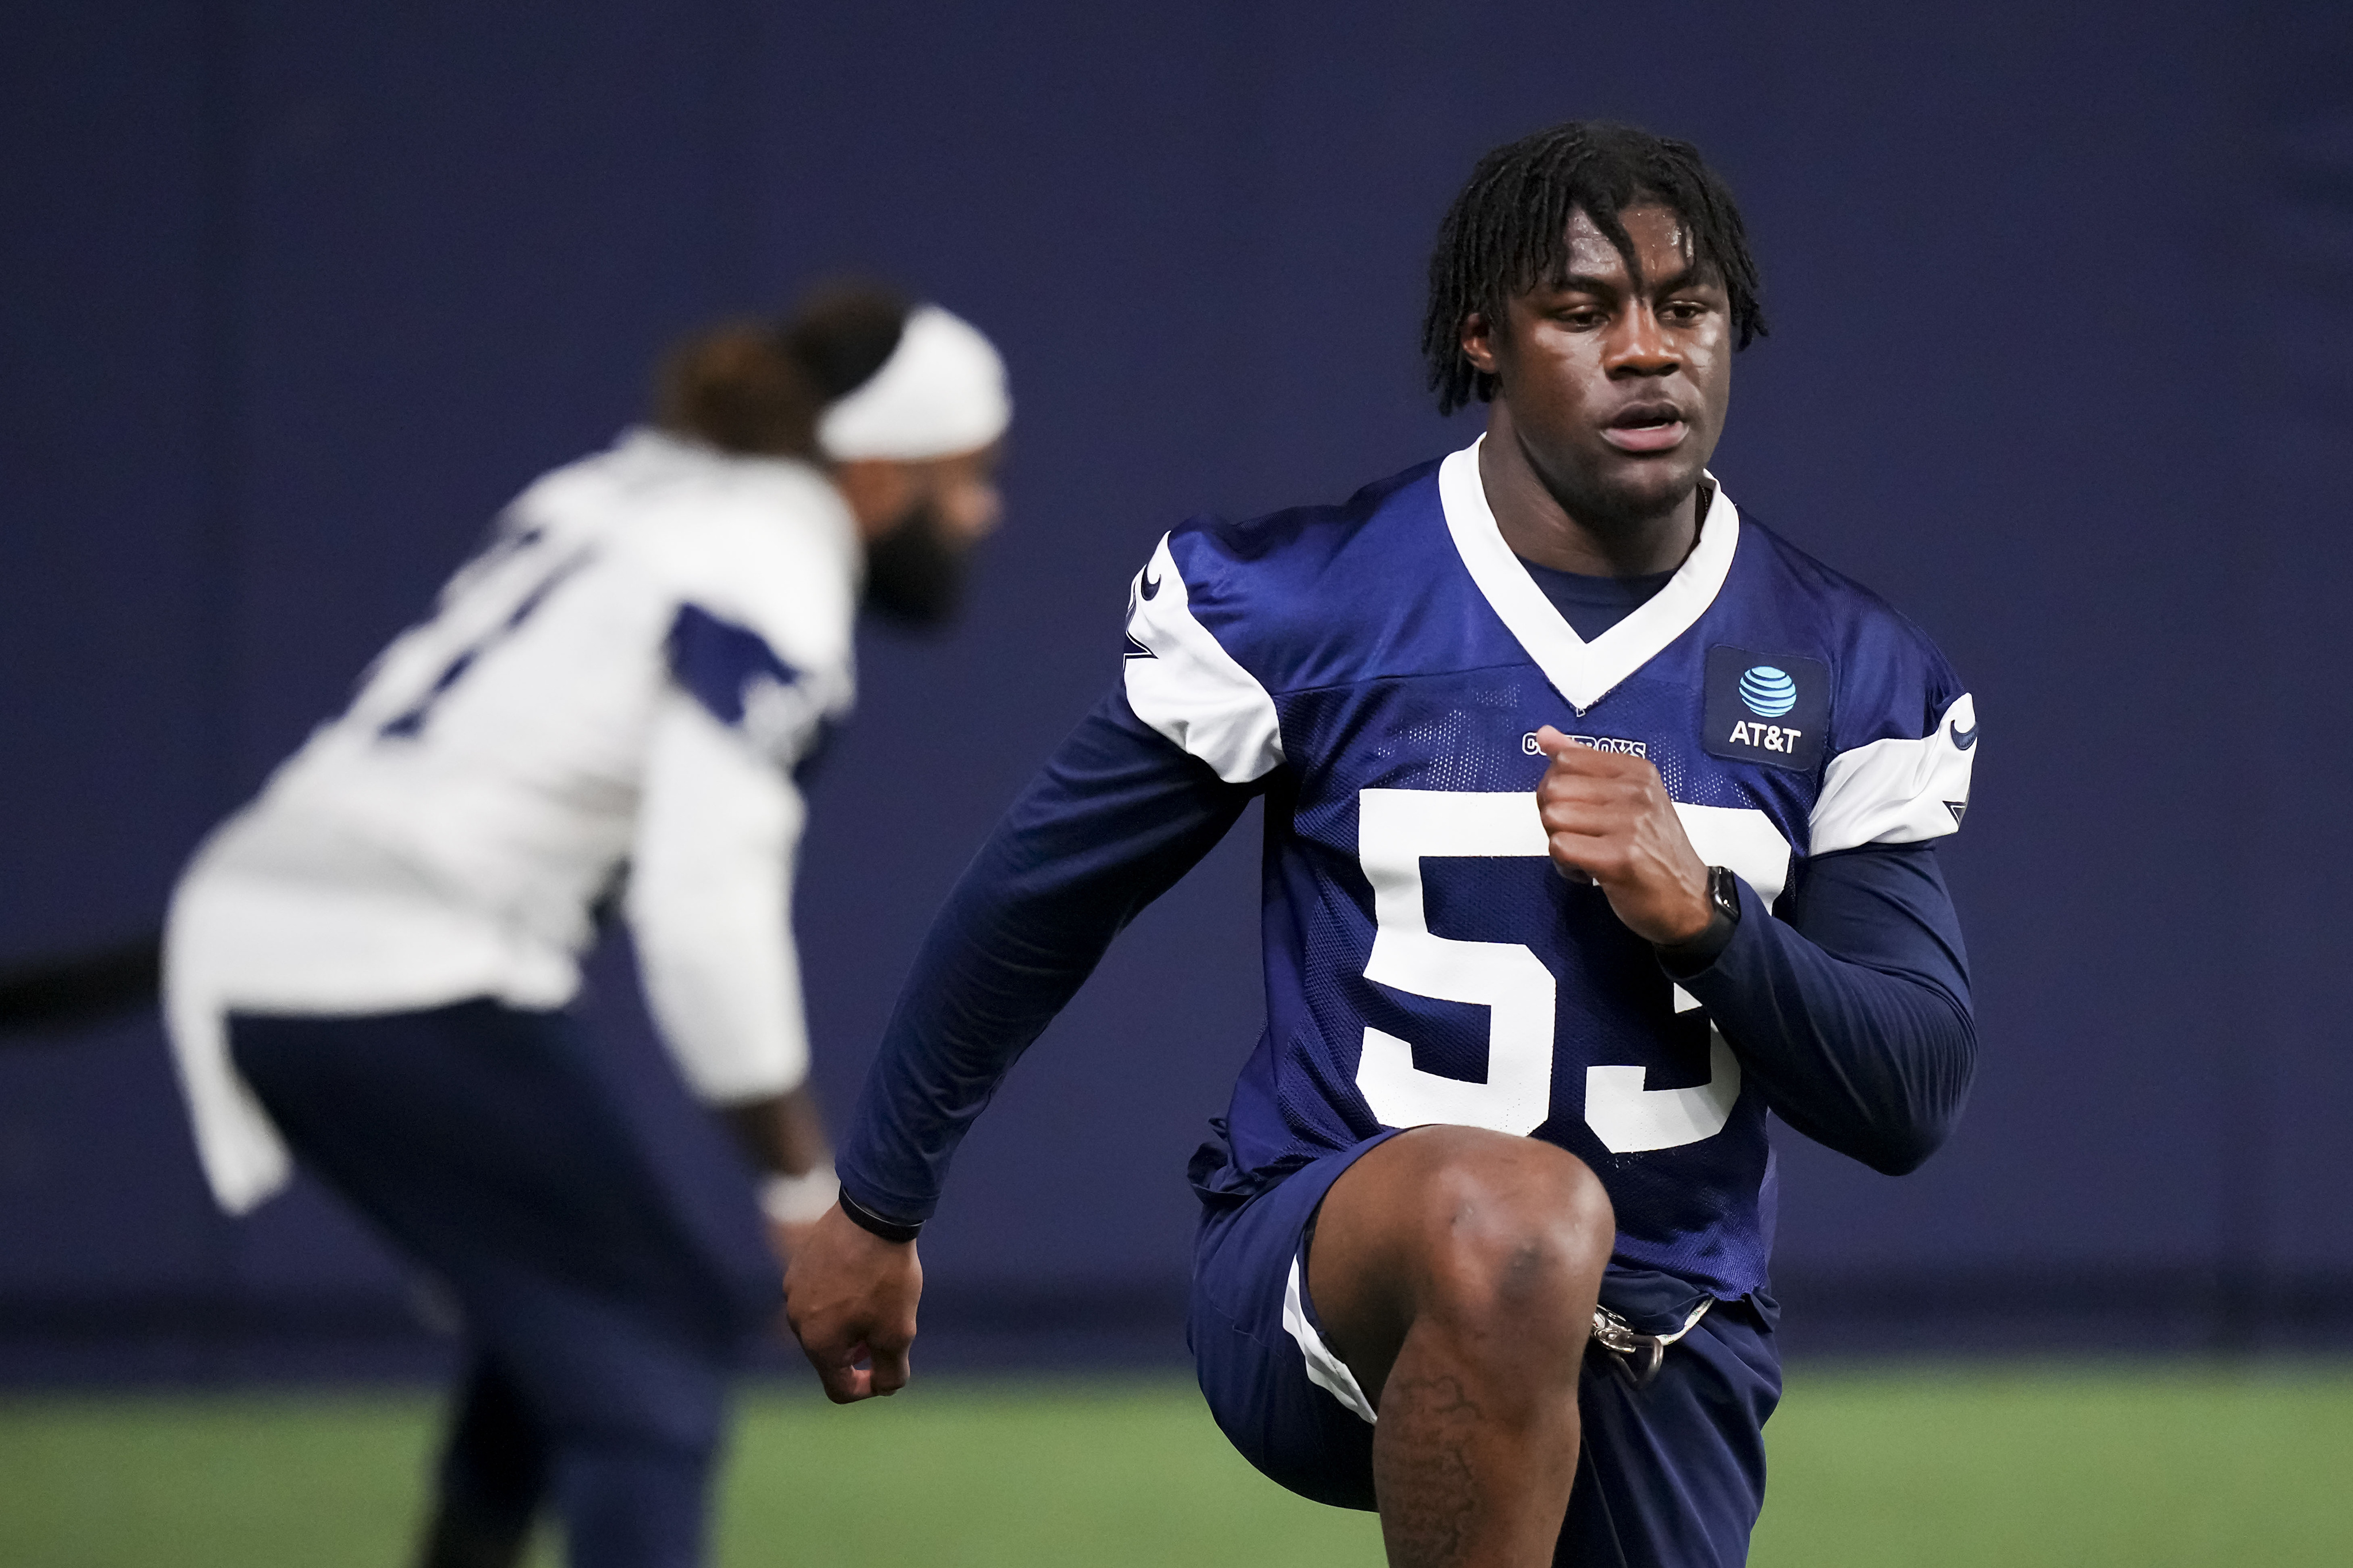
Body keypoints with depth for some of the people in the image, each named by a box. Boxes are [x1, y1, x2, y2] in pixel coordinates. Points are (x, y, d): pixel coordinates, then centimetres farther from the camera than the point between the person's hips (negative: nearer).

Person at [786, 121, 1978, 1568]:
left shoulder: (1852, 674, 3)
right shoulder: (1286, 606, -4)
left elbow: (1913, 1099, 0)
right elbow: (1042, 903, 9)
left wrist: (1701, 915, -18)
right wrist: (876, 1208, 17)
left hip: (1660, 1356, 4)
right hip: (1307, 1272, -4)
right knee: (1514, 1217, -38)